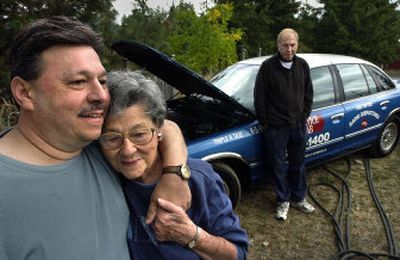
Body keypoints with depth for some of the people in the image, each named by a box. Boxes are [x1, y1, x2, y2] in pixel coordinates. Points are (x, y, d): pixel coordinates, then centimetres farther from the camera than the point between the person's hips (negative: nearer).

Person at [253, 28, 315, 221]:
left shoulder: (302, 65, 4)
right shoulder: (268, 66, -10)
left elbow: (308, 94, 12)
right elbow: (259, 97, -8)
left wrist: (304, 116, 5)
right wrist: (264, 123, -7)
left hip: (298, 126, 4)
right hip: (276, 127, -4)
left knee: (298, 164, 16)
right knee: (278, 165, 7)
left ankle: (299, 198, 34)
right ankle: (283, 201, 25)